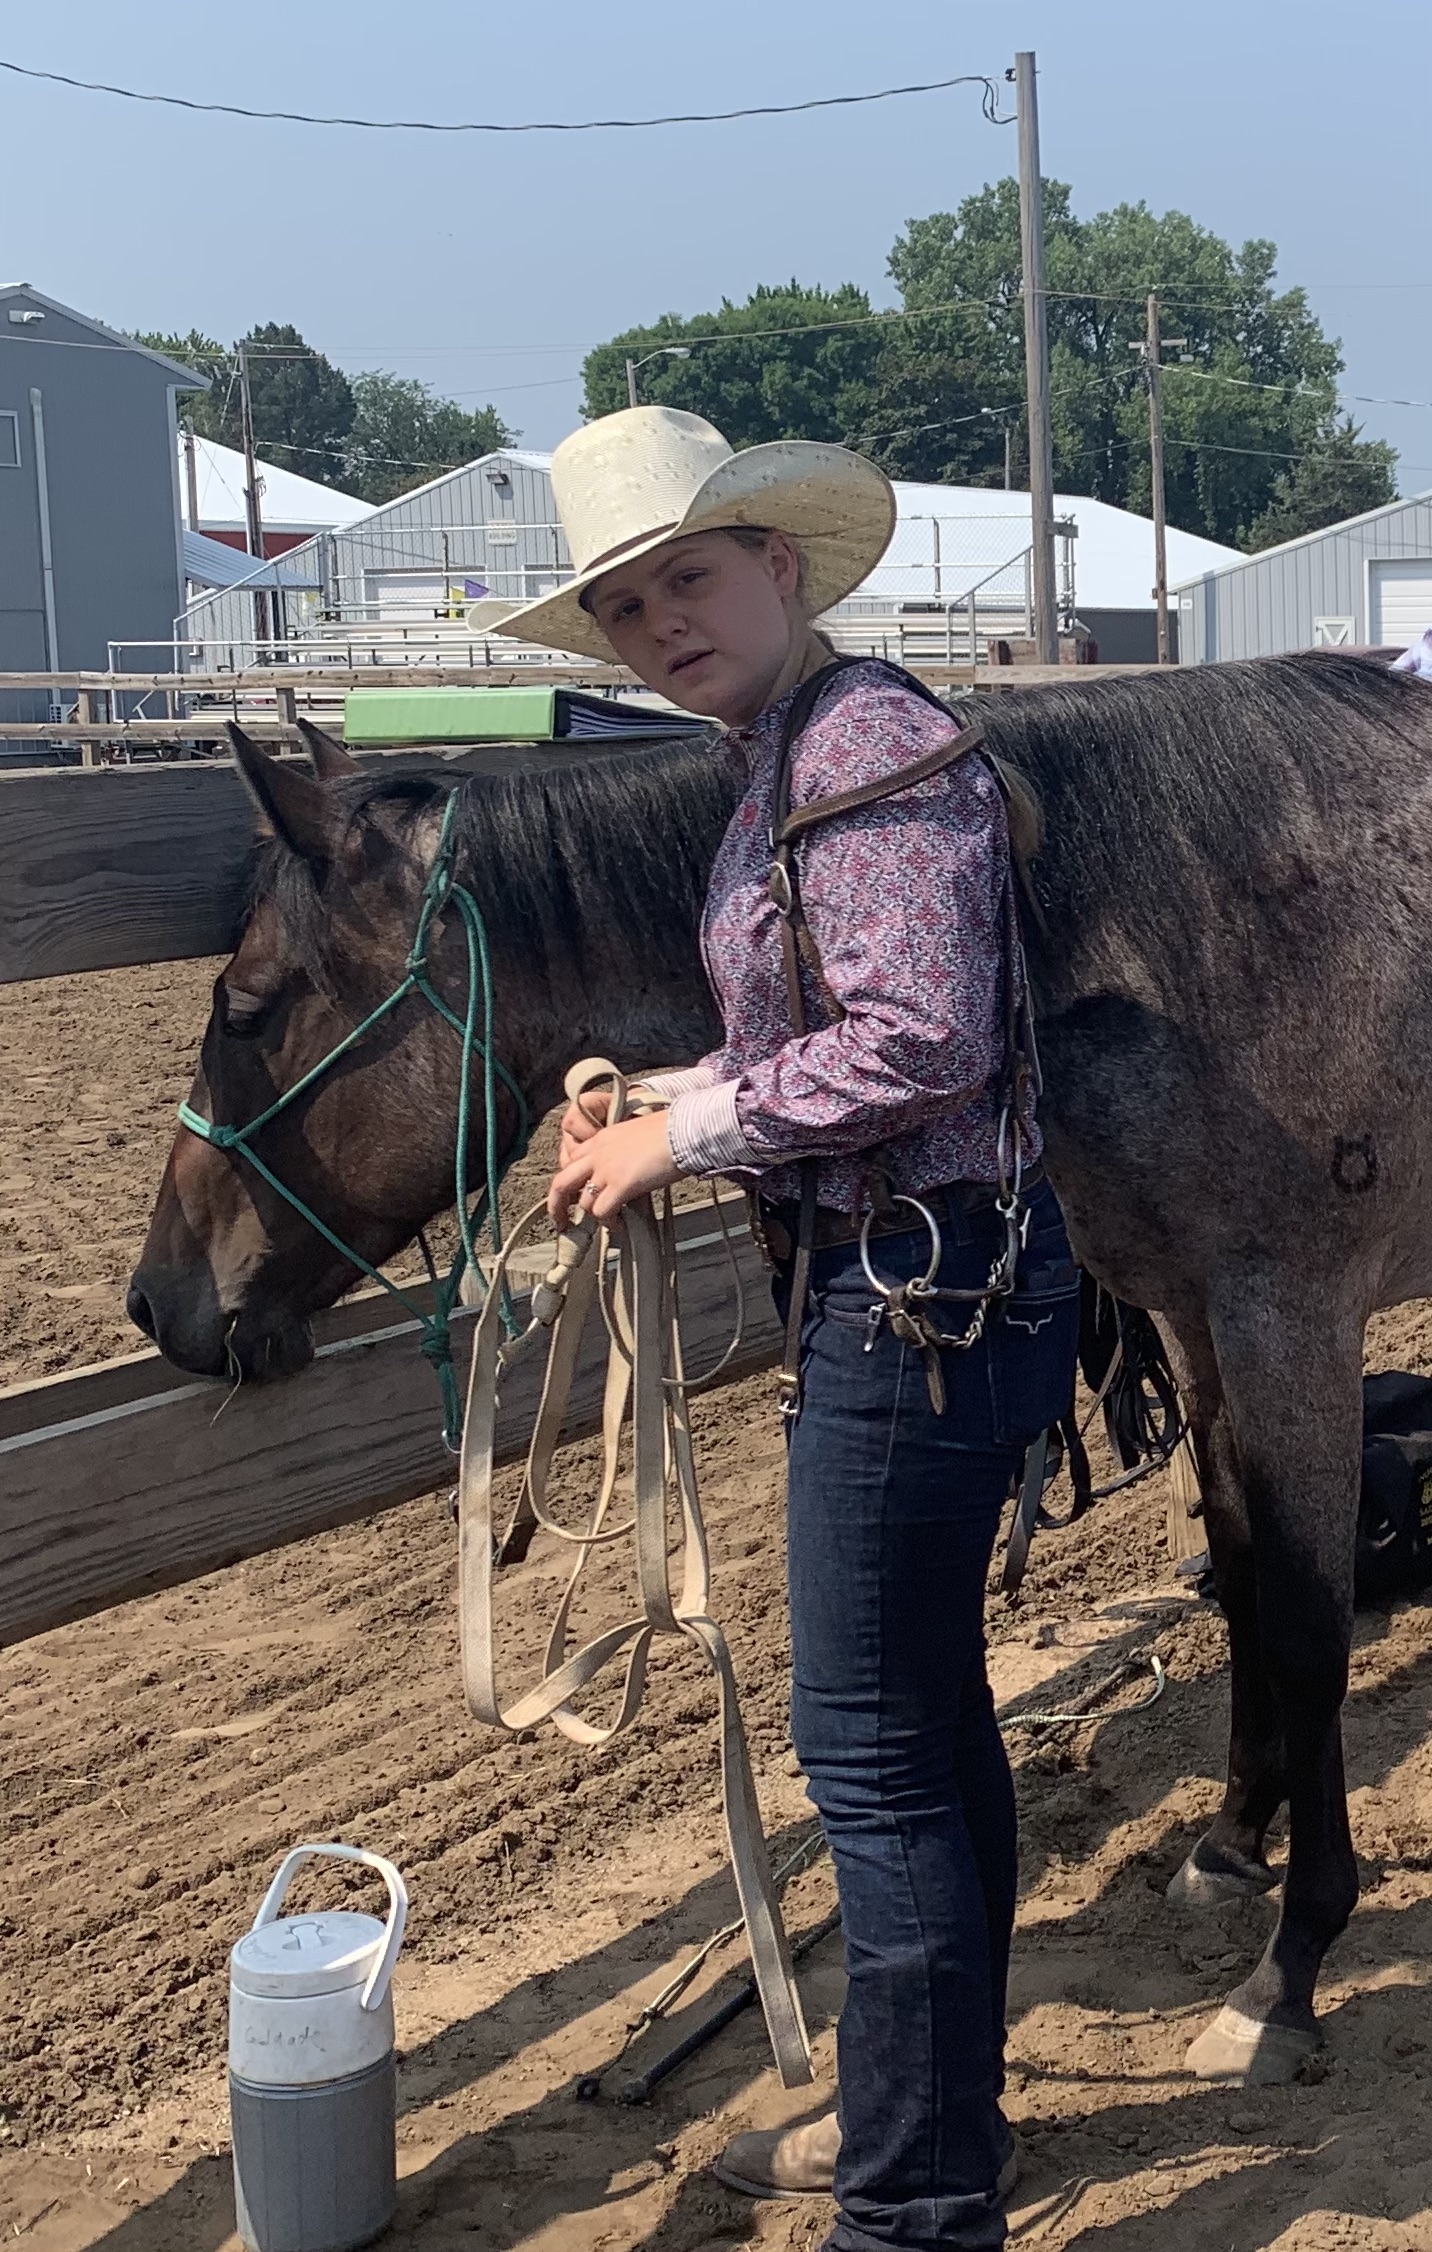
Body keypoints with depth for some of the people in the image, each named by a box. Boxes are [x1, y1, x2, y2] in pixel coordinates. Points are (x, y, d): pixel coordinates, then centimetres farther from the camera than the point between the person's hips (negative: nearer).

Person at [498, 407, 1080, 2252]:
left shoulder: (869, 736, -17)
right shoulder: (778, 765, 14)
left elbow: (918, 1041, -26)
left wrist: (683, 1132, -16)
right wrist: (654, 1103, 6)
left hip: (919, 1294, -11)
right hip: (904, 1283, 11)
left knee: (871, 1750, -3)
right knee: (928, 1713, 20)